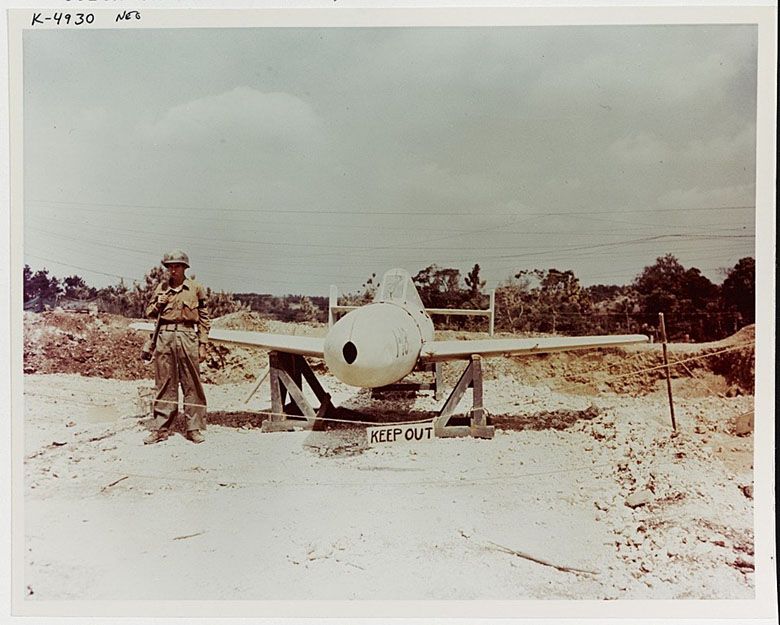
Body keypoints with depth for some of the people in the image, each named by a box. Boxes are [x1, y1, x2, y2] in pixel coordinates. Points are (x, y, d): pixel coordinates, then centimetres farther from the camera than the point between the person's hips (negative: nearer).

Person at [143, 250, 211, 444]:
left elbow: (204, 318, 6)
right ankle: (161, 428, 9)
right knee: (164, 384, 4)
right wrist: (158, 304, 0)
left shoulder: (195, 289, 6)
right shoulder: (161, 288, 14)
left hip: (187, 337, -2)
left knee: (191, 384, -1)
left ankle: (194, 428, 4)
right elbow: (149, 313, 22)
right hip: (165, 336, 3)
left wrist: (203, 345, 1)